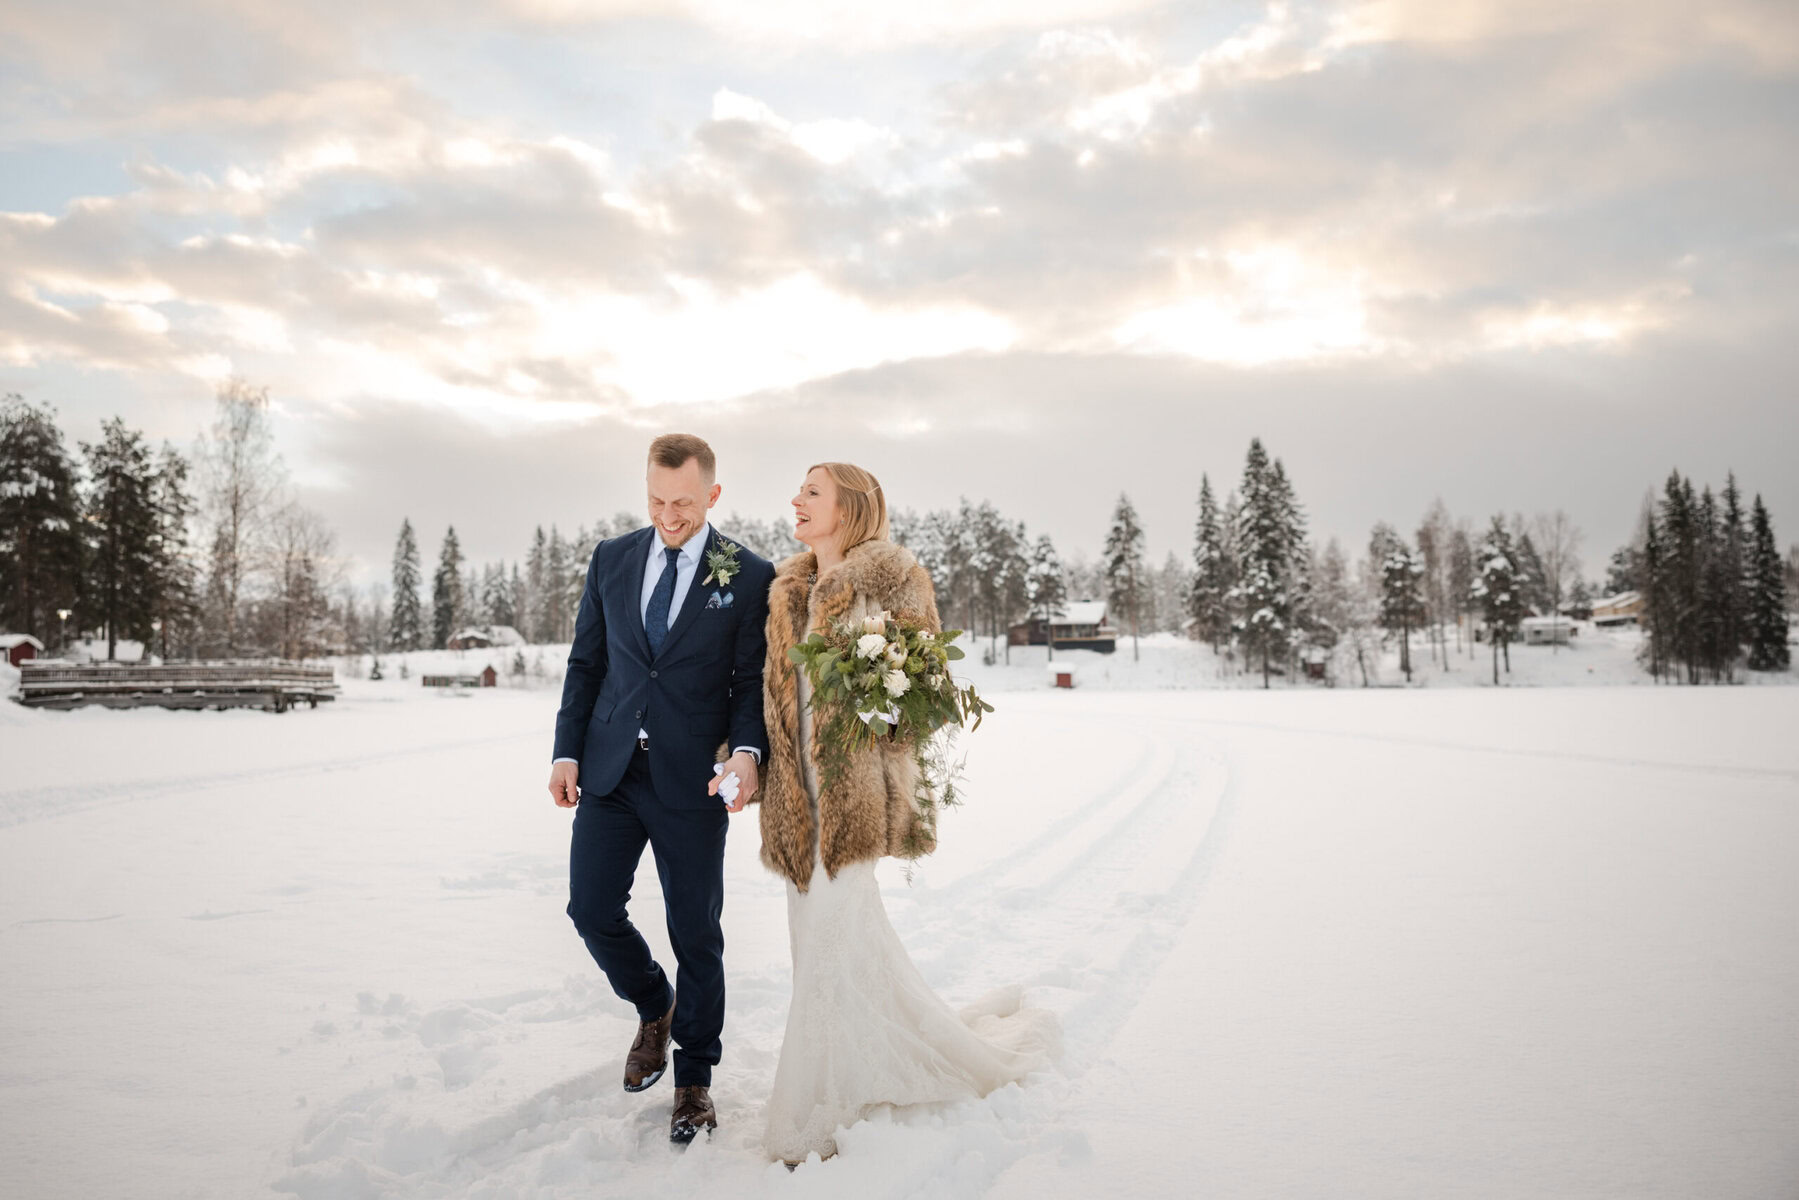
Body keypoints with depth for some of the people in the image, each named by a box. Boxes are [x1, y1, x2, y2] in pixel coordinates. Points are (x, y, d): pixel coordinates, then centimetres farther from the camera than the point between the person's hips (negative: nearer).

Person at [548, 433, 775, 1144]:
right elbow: (586, 663, 10)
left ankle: (694, 1079, 26)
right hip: (610, 771, 3)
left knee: (696, 932, 6)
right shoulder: (611, 559, 7)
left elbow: (752, 679, -3)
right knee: (591, 909, 3)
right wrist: (566, 751, 2)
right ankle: (654, 1010, 34)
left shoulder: (750, 576, -3)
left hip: (693, 781, -3)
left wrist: (748, 750, -20)